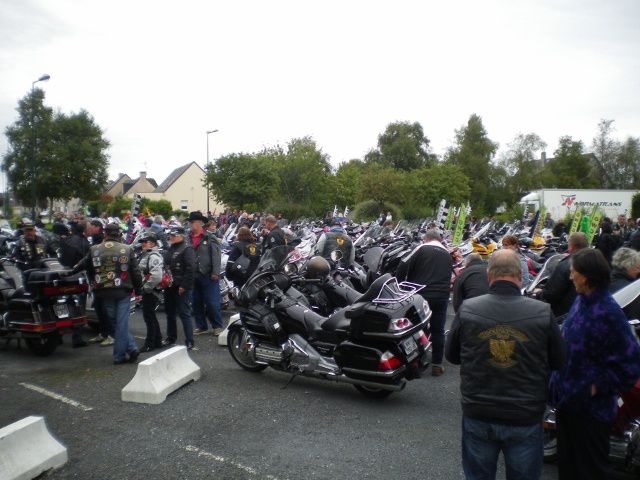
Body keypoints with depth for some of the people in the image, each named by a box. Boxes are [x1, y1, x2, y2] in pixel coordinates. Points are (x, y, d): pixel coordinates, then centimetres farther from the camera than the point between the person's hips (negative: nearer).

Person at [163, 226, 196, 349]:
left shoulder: (187, 249, -11)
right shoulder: (170, 250, 17)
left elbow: (191, 268, -19)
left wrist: (184, 285, -21)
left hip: (182, 288, -9)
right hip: (169, 287, 9)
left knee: (185, 314, -7)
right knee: (170, 313, 17)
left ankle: (189, 342, -3)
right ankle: (170, 338, 30)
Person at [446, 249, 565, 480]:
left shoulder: (467, 309, -12)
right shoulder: (543, 312, -14)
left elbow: (452, 355, 2)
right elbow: (558, 362, 0)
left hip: (478, 416, 1)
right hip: (526, 418, 0)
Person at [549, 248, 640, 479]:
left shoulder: (608, 312, -23)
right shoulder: (581, 301, 1)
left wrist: (598, 387, -16)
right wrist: (558, 382, 11)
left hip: (590, 408, -7)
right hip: (567, 399, 7)